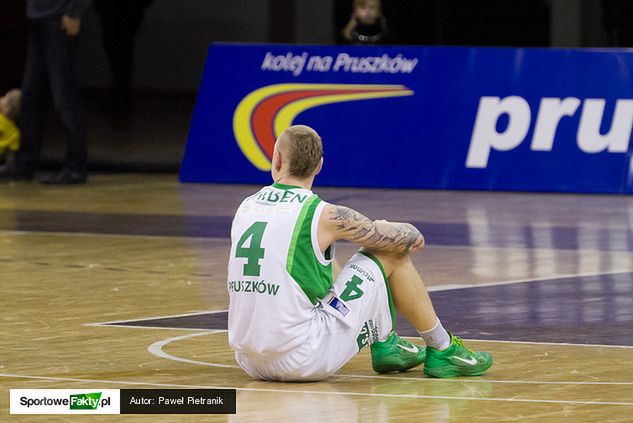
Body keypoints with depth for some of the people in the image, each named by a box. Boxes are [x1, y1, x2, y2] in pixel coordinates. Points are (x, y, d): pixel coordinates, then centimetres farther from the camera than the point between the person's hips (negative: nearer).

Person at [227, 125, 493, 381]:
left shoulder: (245, 208, 9)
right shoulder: (324, 215, -9)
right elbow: (405, 238, 2)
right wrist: (412, 235, 29)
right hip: (304, 361, -6)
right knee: (392, 254, 9)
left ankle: (385, 345, 41)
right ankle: (443, 351, 23)